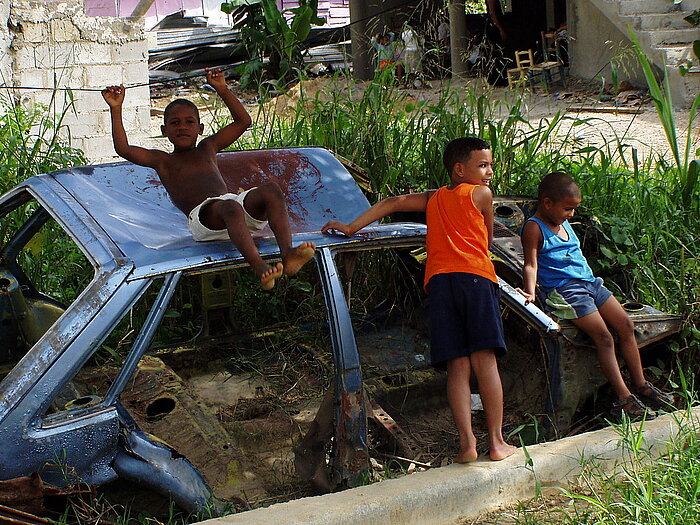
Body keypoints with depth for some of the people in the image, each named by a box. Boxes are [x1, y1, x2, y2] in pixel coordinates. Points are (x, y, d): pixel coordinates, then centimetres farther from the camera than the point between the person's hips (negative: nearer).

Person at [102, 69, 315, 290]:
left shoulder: (207, 148, 33)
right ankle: (258, 267, -61)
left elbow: (243, 121, 32)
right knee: (229, 206, -40)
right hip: (202, 217, -5)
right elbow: (123, 149, 7)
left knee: (271, 190, -26)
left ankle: (288, 253, -46)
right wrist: (116, 109, 6)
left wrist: (222, 89, 26)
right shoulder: (162, 161, 21)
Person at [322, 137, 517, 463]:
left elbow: (393, 202, 19)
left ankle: (467, 442, -12)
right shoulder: (481, 194, 15)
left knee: (457, 366, -1)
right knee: (484, 361, -6)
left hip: (438, 280, 4)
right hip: (475, 276, -4)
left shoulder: (433, 199, 27)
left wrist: (352, 227, 18)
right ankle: (497, 442, -8)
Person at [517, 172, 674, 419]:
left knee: (625, 325, 2)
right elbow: (531, 265, -16)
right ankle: (624, 398, -15)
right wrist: (530, 292, -30)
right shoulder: (534, 228, -9)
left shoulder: (564, 223, 17)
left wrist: (592, 279, 20)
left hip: (589, 282, 9)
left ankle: (641, 385, 11)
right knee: (604, 337, -18)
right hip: (563, 290, -9)